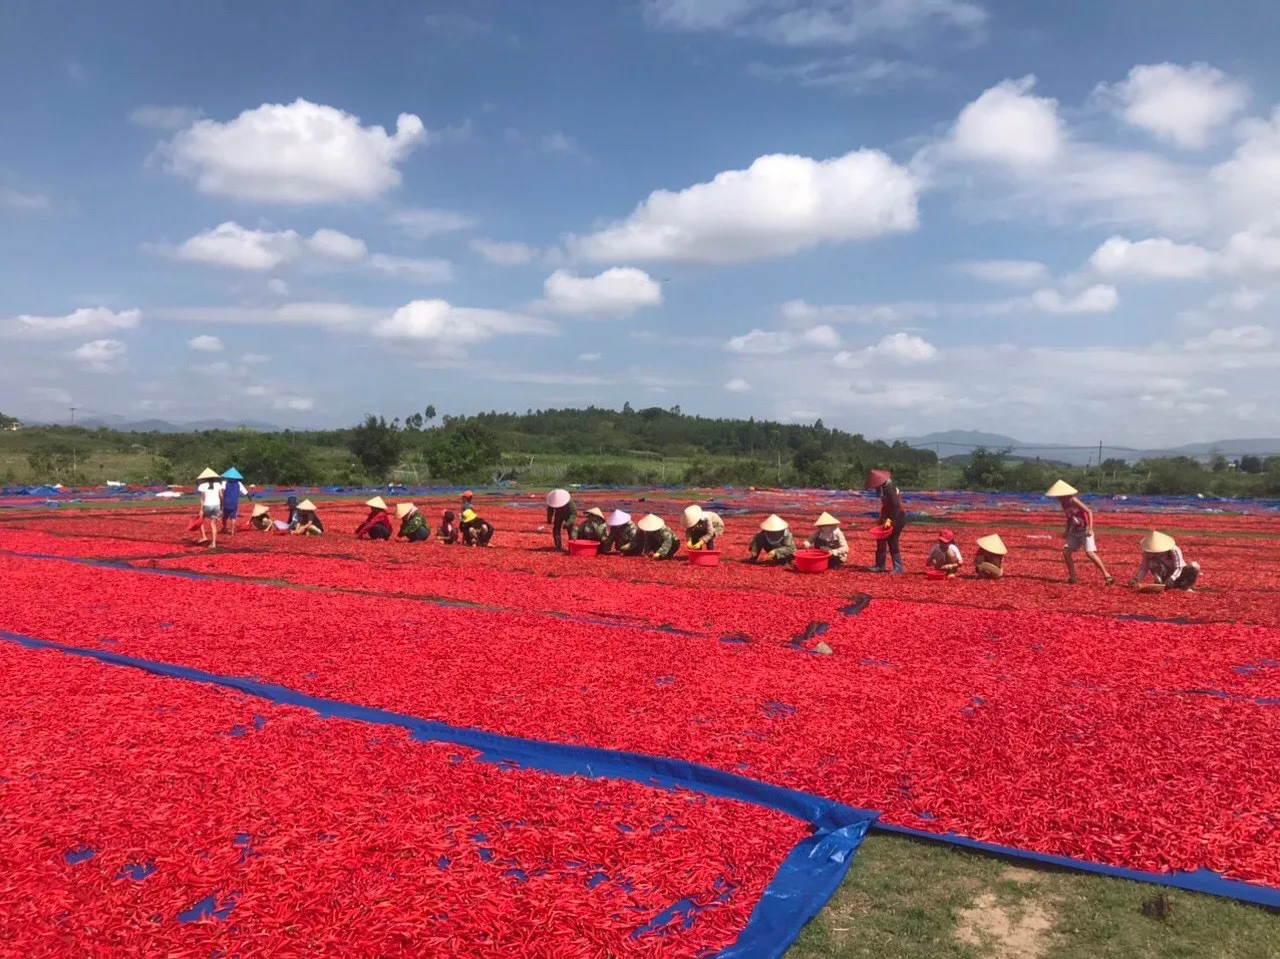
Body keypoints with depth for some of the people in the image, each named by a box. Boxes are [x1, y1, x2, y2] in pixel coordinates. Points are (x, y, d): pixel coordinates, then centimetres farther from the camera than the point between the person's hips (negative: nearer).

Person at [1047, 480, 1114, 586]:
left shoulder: (1073, 500, -18)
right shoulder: (1063, 503, 6)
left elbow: (1089, 512, -21)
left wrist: (1090, 529, -28)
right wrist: (1067, 531, 13)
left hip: (1085, 530, -8)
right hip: (1075, 531, 8)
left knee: (1090, 553, -19)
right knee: (1066, 551, 0)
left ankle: (1106, 575, -9)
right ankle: (1072, 577, 9)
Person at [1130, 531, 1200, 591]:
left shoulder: (1174, 551, -23)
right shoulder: (1148, 554, -15)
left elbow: (1178, 568, -27)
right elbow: (1144, 568, -17)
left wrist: (1171, 579, -46)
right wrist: (1136, 579, -35)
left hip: (1178, 576, -1)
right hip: (1165, 579, 1)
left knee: (1194, 566, -30)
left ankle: (1186, 587, -14)